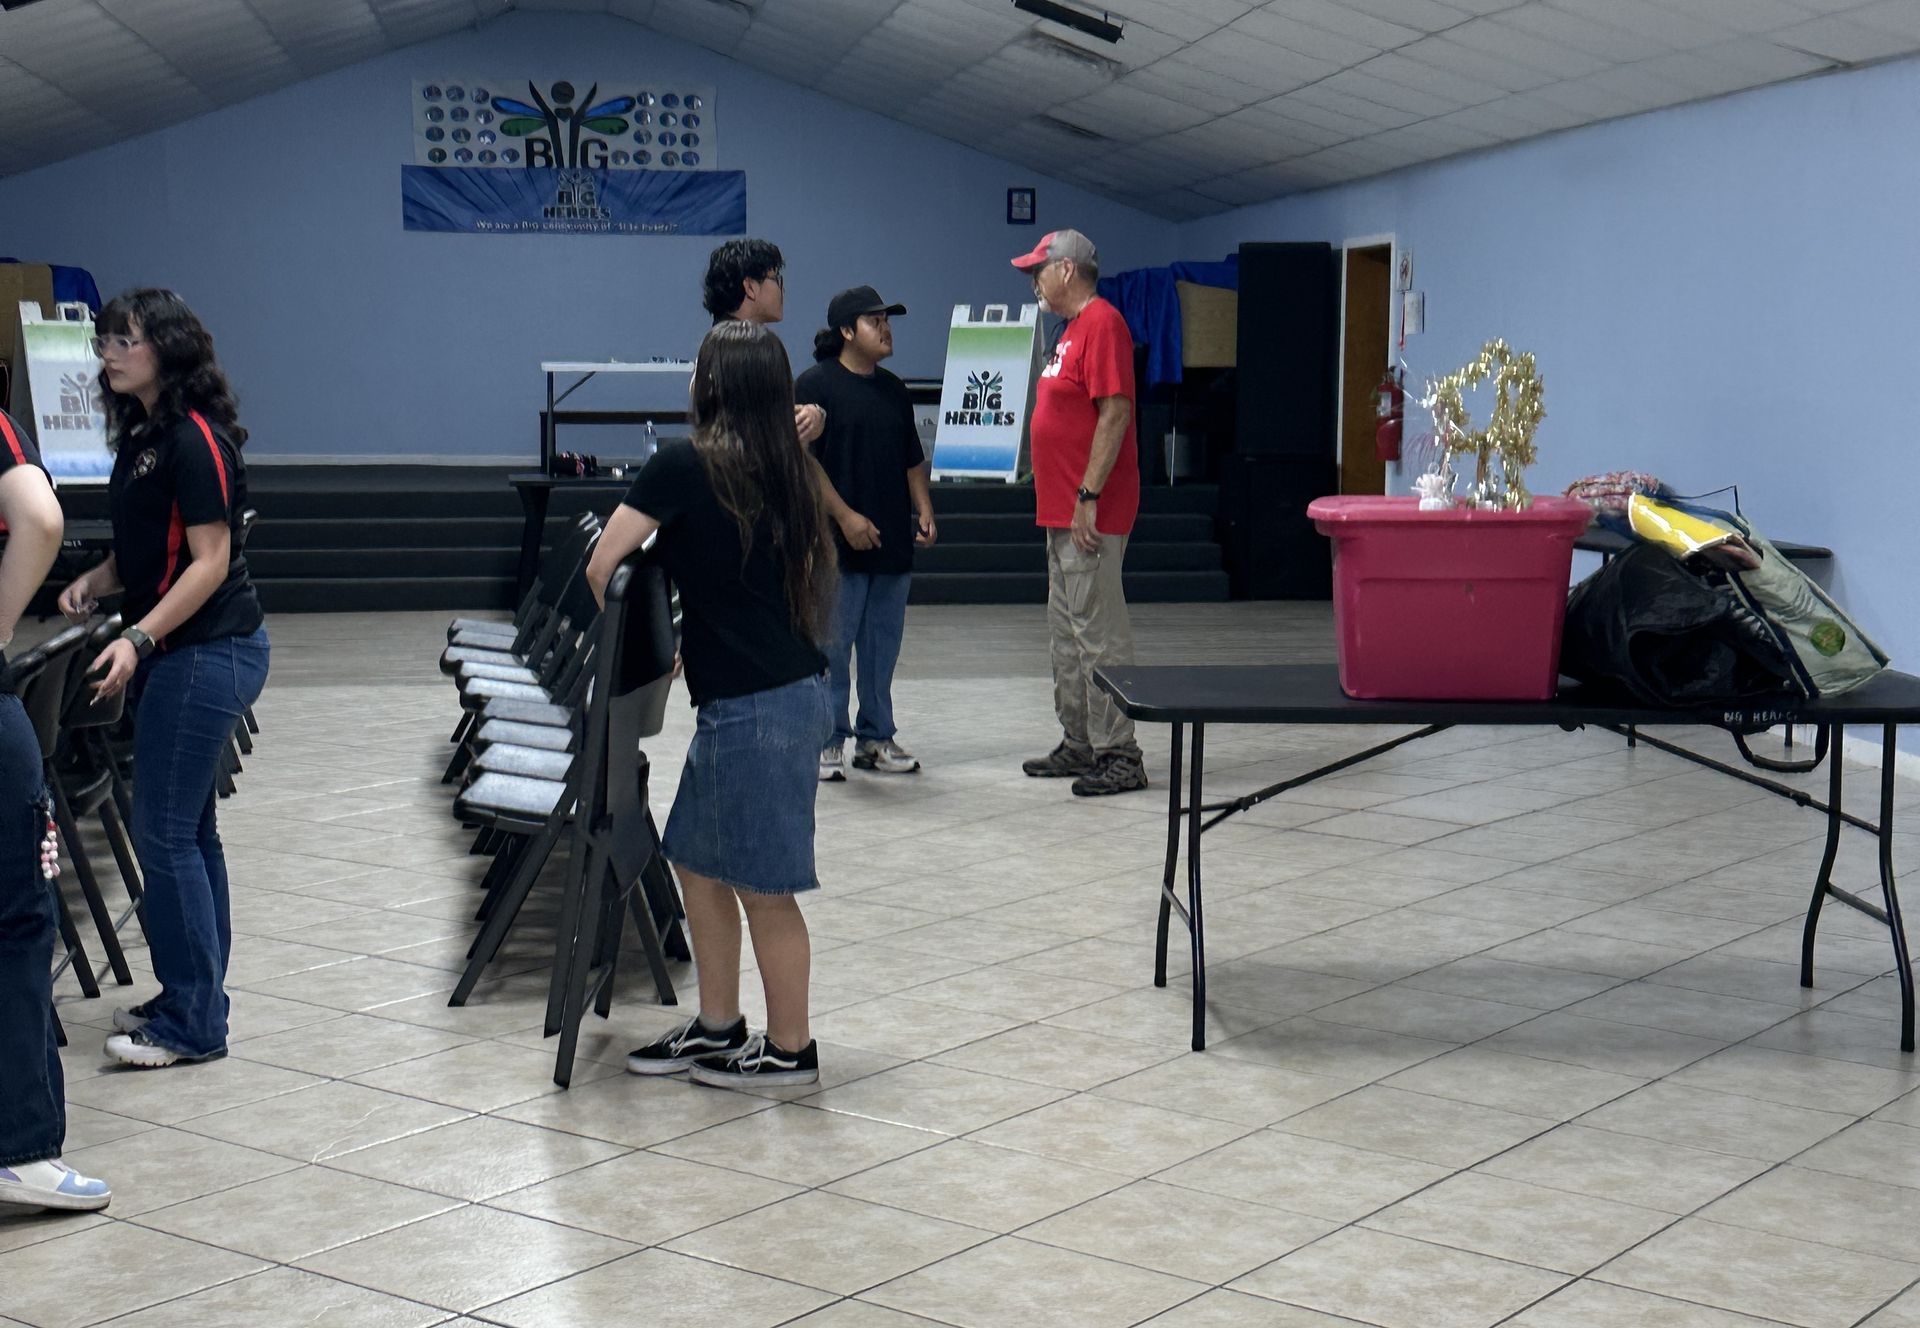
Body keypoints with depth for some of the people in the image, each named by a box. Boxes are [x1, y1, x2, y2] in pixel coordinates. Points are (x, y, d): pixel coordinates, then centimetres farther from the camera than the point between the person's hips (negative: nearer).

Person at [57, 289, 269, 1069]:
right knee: (186, 829, 15)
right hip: (176, 654, 10)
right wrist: (94, 583, 3)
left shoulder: (195, 439, -16)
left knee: (166, 834, -7)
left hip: (207, 653, -10)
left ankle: (191, 1027, 0)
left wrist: (139, 639, -25)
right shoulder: (140, 434, 13)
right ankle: (194, 1001, 24)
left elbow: (208, 560, -19)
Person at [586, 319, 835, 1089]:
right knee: (699, 861, 18)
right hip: (789, 690, 9)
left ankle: (789, 1050, 16)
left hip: (753, 708, -8)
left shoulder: (683, 467, -12)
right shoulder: (784, 473, 10)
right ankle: (717, 1028, 28)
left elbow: (602, 568, -13)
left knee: (763, 885, 4)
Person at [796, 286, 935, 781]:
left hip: (893, 544, 7)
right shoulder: (816, 385, -6)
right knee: (831, 644, -3)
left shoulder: (893, 389, 16)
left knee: (883, 645, 10)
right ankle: (828, 741, 6)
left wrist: (924, 513, 9)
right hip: (837, 545, -6)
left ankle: (876, 738, 19)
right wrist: (845, 517, -16)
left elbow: (912, 462, 22)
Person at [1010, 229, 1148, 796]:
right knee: (1066, 632, 15)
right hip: (1062, 512, 11)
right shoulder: (1073, 329, 18)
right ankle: (1079, 744, 22)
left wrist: (1088, 497, -23)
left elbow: (1115, 414, -21)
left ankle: (1118, 754, -5)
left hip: (1090, 513, -11)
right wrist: (1065, 501, 19)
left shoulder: (1102, 324, -13)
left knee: (1098, 632, -9)